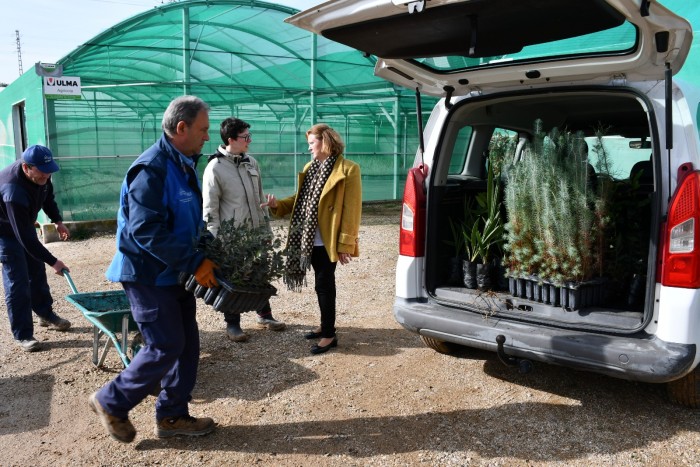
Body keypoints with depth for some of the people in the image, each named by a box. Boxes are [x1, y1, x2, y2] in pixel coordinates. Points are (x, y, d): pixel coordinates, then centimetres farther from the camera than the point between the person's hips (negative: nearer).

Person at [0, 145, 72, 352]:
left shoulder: (40, 175, -19)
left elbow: (47, 196, 6)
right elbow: (24, 237, -38)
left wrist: (58, 221, -1)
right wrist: (53, 261, -35)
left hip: (25, 225, 8)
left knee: (37, 272, 16)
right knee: (17, 281, -9)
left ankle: (46, 315, 32)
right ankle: (22, 334, 0)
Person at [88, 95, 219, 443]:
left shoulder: (182, 165, 10)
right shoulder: (151, 169, -21)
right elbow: (146, 232, -26)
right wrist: (195, 263, -23)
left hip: (175, 273, 9)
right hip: (148, 274, -9)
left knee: (187, 343, 11)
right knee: (166, 346, -3)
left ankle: (173, 415, 25)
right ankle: (111, 402, 19)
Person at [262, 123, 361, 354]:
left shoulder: (348, 170, -10)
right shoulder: (310, 168, 13)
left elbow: (351, 210, -13)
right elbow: (301, 199, 17)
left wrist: (346, 244, -16)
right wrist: (277, 205, 1)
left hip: (328, 240, -7)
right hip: (310, 238, 7)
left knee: (324, 284, -2)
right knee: (322, 283, 16)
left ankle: (329, 334, 11)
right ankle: (326, 325, 30)